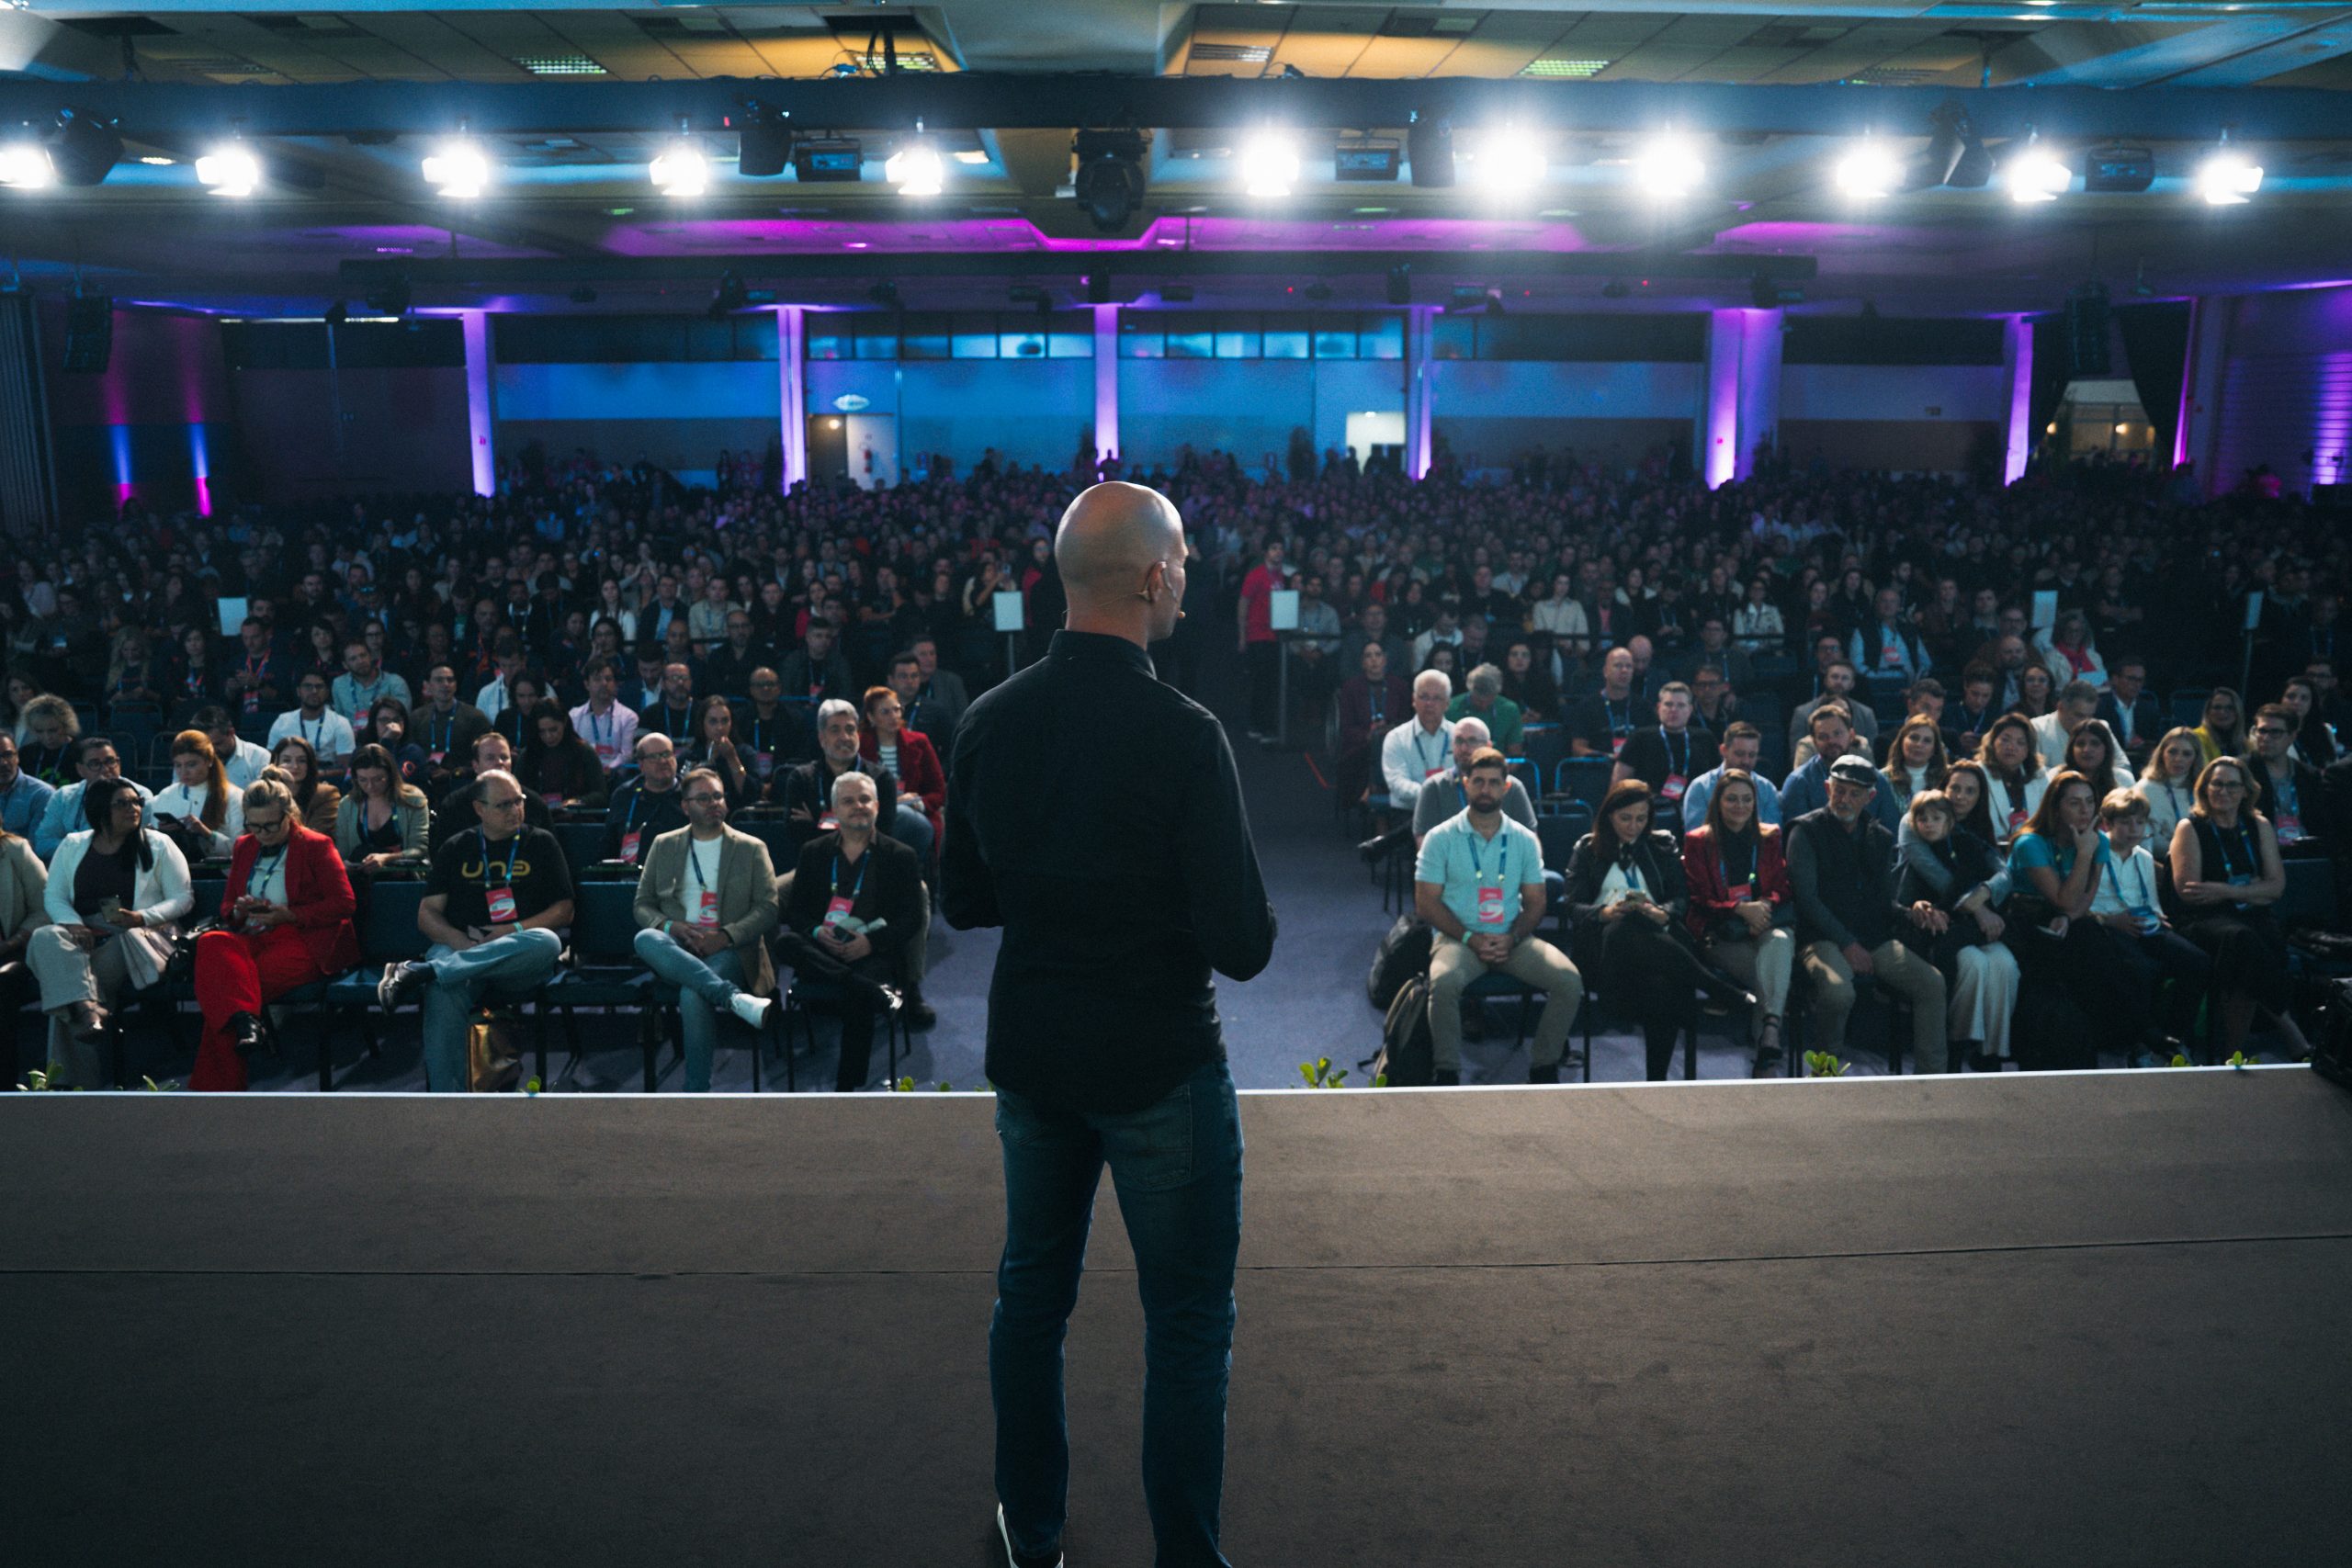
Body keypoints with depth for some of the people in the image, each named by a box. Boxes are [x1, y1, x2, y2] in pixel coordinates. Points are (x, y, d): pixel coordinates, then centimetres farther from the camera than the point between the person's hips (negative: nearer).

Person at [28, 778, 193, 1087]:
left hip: (141, 937, -3)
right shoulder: (72, 846, 17)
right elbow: (53, 896, 11)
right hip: (83, 938, 3)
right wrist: (73, 924, -11)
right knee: (45, 939, -32)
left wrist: (142, 917, -14)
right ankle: (87, 1010, -46)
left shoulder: (158, 845, 9)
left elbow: (184, 898, 4)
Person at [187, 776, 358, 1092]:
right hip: (252, 940, 6)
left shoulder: (316, 846, 4)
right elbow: (227, 907, 25)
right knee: (211, 943, -31)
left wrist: (288, 915, -12)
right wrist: (239, 912, -1)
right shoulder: (244, 847, 22)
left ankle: (214, 1087, -28)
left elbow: (344, 903, -3)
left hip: (301, 942, -5)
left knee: (224, 984, -29)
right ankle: (244, 1019, -49)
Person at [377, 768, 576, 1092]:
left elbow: (564, 910, 11)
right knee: (444, 992, -37)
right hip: (459, 950, 0)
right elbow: (427, 916, 13)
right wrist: (463, 943, -8)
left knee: (547, 943, -37)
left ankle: (419, 971, -37)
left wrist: (516, 930, -7)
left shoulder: (540, 843, 17)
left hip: (518, 966, 0)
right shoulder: (455, 849, 19)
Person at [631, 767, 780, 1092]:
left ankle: (697, 1090, -28)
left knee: (693, 994, -35)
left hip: (728, 952, -3)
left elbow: (768, 909, 3)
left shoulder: (751, 849, 11)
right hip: (676, 951, 3)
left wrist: (725, 935, -15)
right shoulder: (664, 846, 18)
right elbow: (642, 904, 15)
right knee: (645, 939, -34)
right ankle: (735, 998, -44)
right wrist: (671, 926, -9)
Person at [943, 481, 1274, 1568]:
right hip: (1160, 1067, -5)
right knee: (1187, 1320, 10)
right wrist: (1235, 917, 0)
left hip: (1030, 1057, 6)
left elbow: (963, 900, 5)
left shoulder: (989, 722, -6)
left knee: (1031, 1292, 21)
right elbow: (1243, 946, -21)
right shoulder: (1181, 734, -22)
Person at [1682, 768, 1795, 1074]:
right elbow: (1700, 900, 3)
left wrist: (1765, 906, -11)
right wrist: (1741, 909, -15)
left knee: (1779, 941, -37)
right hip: (1720, 932, -2)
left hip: (1767, 924, 2)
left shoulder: (1769, 837, 20)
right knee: (1766, 969, -33)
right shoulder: (1698, 841, 11)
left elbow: (1783, 889, 14)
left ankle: (1769, 1034, -48)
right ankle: (1769, 1048, -34)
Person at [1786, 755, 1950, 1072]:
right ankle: (1831, 1067, -7)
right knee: (1838, 990, -35)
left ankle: (1932, 1074, -10)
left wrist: (1912, 912, -6)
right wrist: (1848, 944, -13)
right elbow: (1806, 897, -7)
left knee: (1932, 981, -19)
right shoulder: (1806, 831, 1)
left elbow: (1884, 901, 18)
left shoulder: (1881, 838, 18)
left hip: (1876, 939, 5)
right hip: (1824, 938, -5)